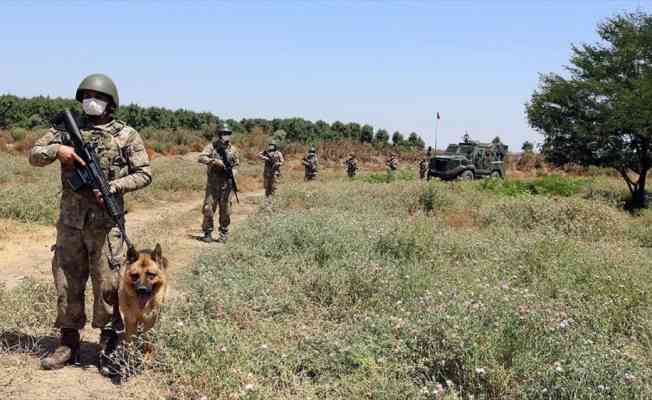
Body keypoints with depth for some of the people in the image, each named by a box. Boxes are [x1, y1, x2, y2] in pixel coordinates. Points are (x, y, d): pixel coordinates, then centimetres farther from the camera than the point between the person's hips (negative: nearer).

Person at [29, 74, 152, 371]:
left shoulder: (126, 134, 1)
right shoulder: (68, 129, 10)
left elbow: (144, 174, -1)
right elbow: (34, 155, 9)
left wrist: (112, 187, -15)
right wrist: (58, 149, -11)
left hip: (104, 221, -3)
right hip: (69, 220, 4)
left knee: (107, 283, 2)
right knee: (67, 282, 10)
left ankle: (110, 344, 17)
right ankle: (69, 344, 22)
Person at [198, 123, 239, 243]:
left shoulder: (232, 149, 6)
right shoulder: (211, 147, -3)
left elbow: (236, 165, 16)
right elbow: (201, 158, -16)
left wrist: (233, 173, -3)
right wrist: (215, 161, -27)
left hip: (226, 183, 2)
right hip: (212, 183, -2)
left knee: (225, 210, 6)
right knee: (208, 208, -3)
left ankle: (224, 233, 17)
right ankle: (208, 232, 10)